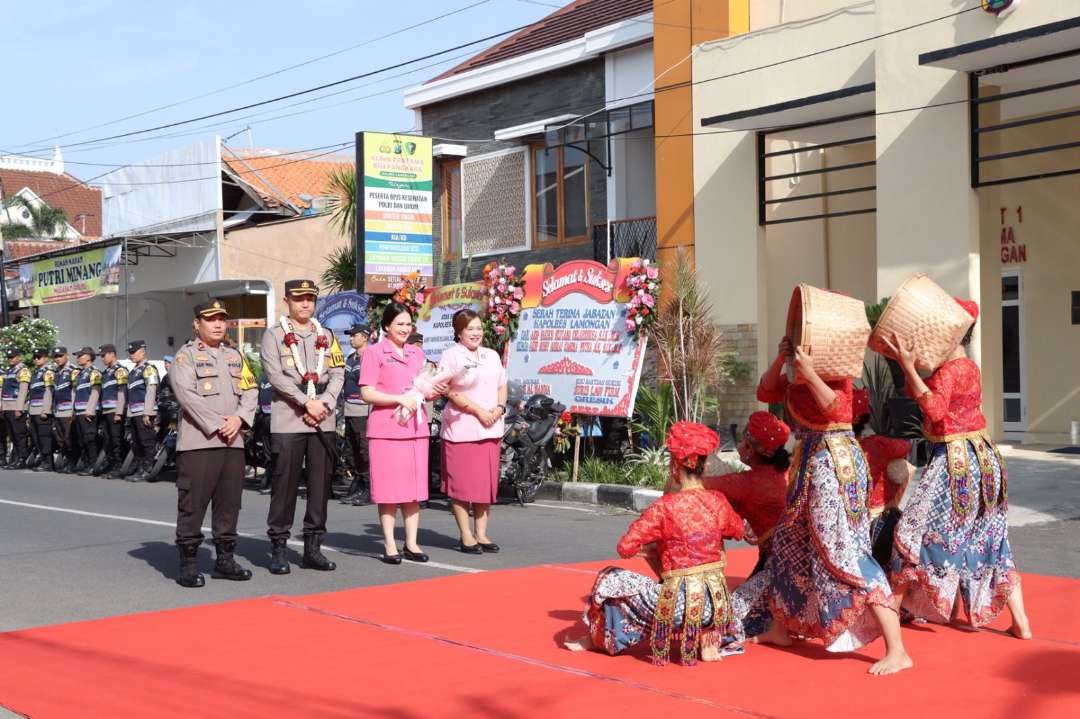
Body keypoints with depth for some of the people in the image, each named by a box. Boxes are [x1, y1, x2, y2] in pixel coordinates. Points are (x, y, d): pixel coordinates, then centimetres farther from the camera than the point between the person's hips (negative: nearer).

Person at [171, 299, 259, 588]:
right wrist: (216, 426, -15)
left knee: (230, 502, 8)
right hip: (198, 441, -6)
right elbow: (187, 394, -11)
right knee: (192, 502, -5)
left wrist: (238, 418, -7)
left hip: (233, 441, 6)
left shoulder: (235, 356, 19)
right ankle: (188, 563, -1)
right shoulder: (186, 355, 1)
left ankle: (225, 558, 17)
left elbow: (250, 391, 12)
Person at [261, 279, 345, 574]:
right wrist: (307, 403, -14)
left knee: (321, 483, 4)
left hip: (324, 422, 4)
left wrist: (324, 404, -9)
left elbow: (338, 374, 8)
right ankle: (278, 547, 4)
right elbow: (275, 376, -7)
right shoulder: (274, 335, 3)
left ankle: (313, 547, 11)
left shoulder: (327, 336, 15)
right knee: (285, 483, -3)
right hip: (288, 422, -4)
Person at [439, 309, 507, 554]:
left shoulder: (492, 356, 17)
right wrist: (478, 411, -15)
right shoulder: (451, 355, -3)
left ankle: (481, 534, 15)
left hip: (490, 429, 6)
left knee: (487, 483, 6)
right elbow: (451, 391, -11)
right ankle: (466, 537, 3)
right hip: (461, 429, -6)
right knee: (462, 484, -4)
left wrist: (500, 408, 0)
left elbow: (502, 386, 20)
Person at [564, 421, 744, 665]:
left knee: (611, 580, 13)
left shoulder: (664, 507, -13)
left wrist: (654, 546, 8)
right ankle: (708, 638, 19)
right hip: (715, 601, 5)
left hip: (679, 605, -4)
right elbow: (738, 531, 21)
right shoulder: (718, 501, 0)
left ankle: (599, 638, 35)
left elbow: (625, 548, -11)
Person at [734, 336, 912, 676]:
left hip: (835, 461, -9)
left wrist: (810, 374, -37)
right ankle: (778, 628, 38)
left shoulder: (834, 372, -13)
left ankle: (897, 651, -14)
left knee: (843, 551, -14)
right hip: (808, 460, 9)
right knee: (792, 543, 20)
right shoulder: (796, 377, 8)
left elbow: (835, 407, -28)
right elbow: (765, 393, 6)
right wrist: (780, 360, -8)